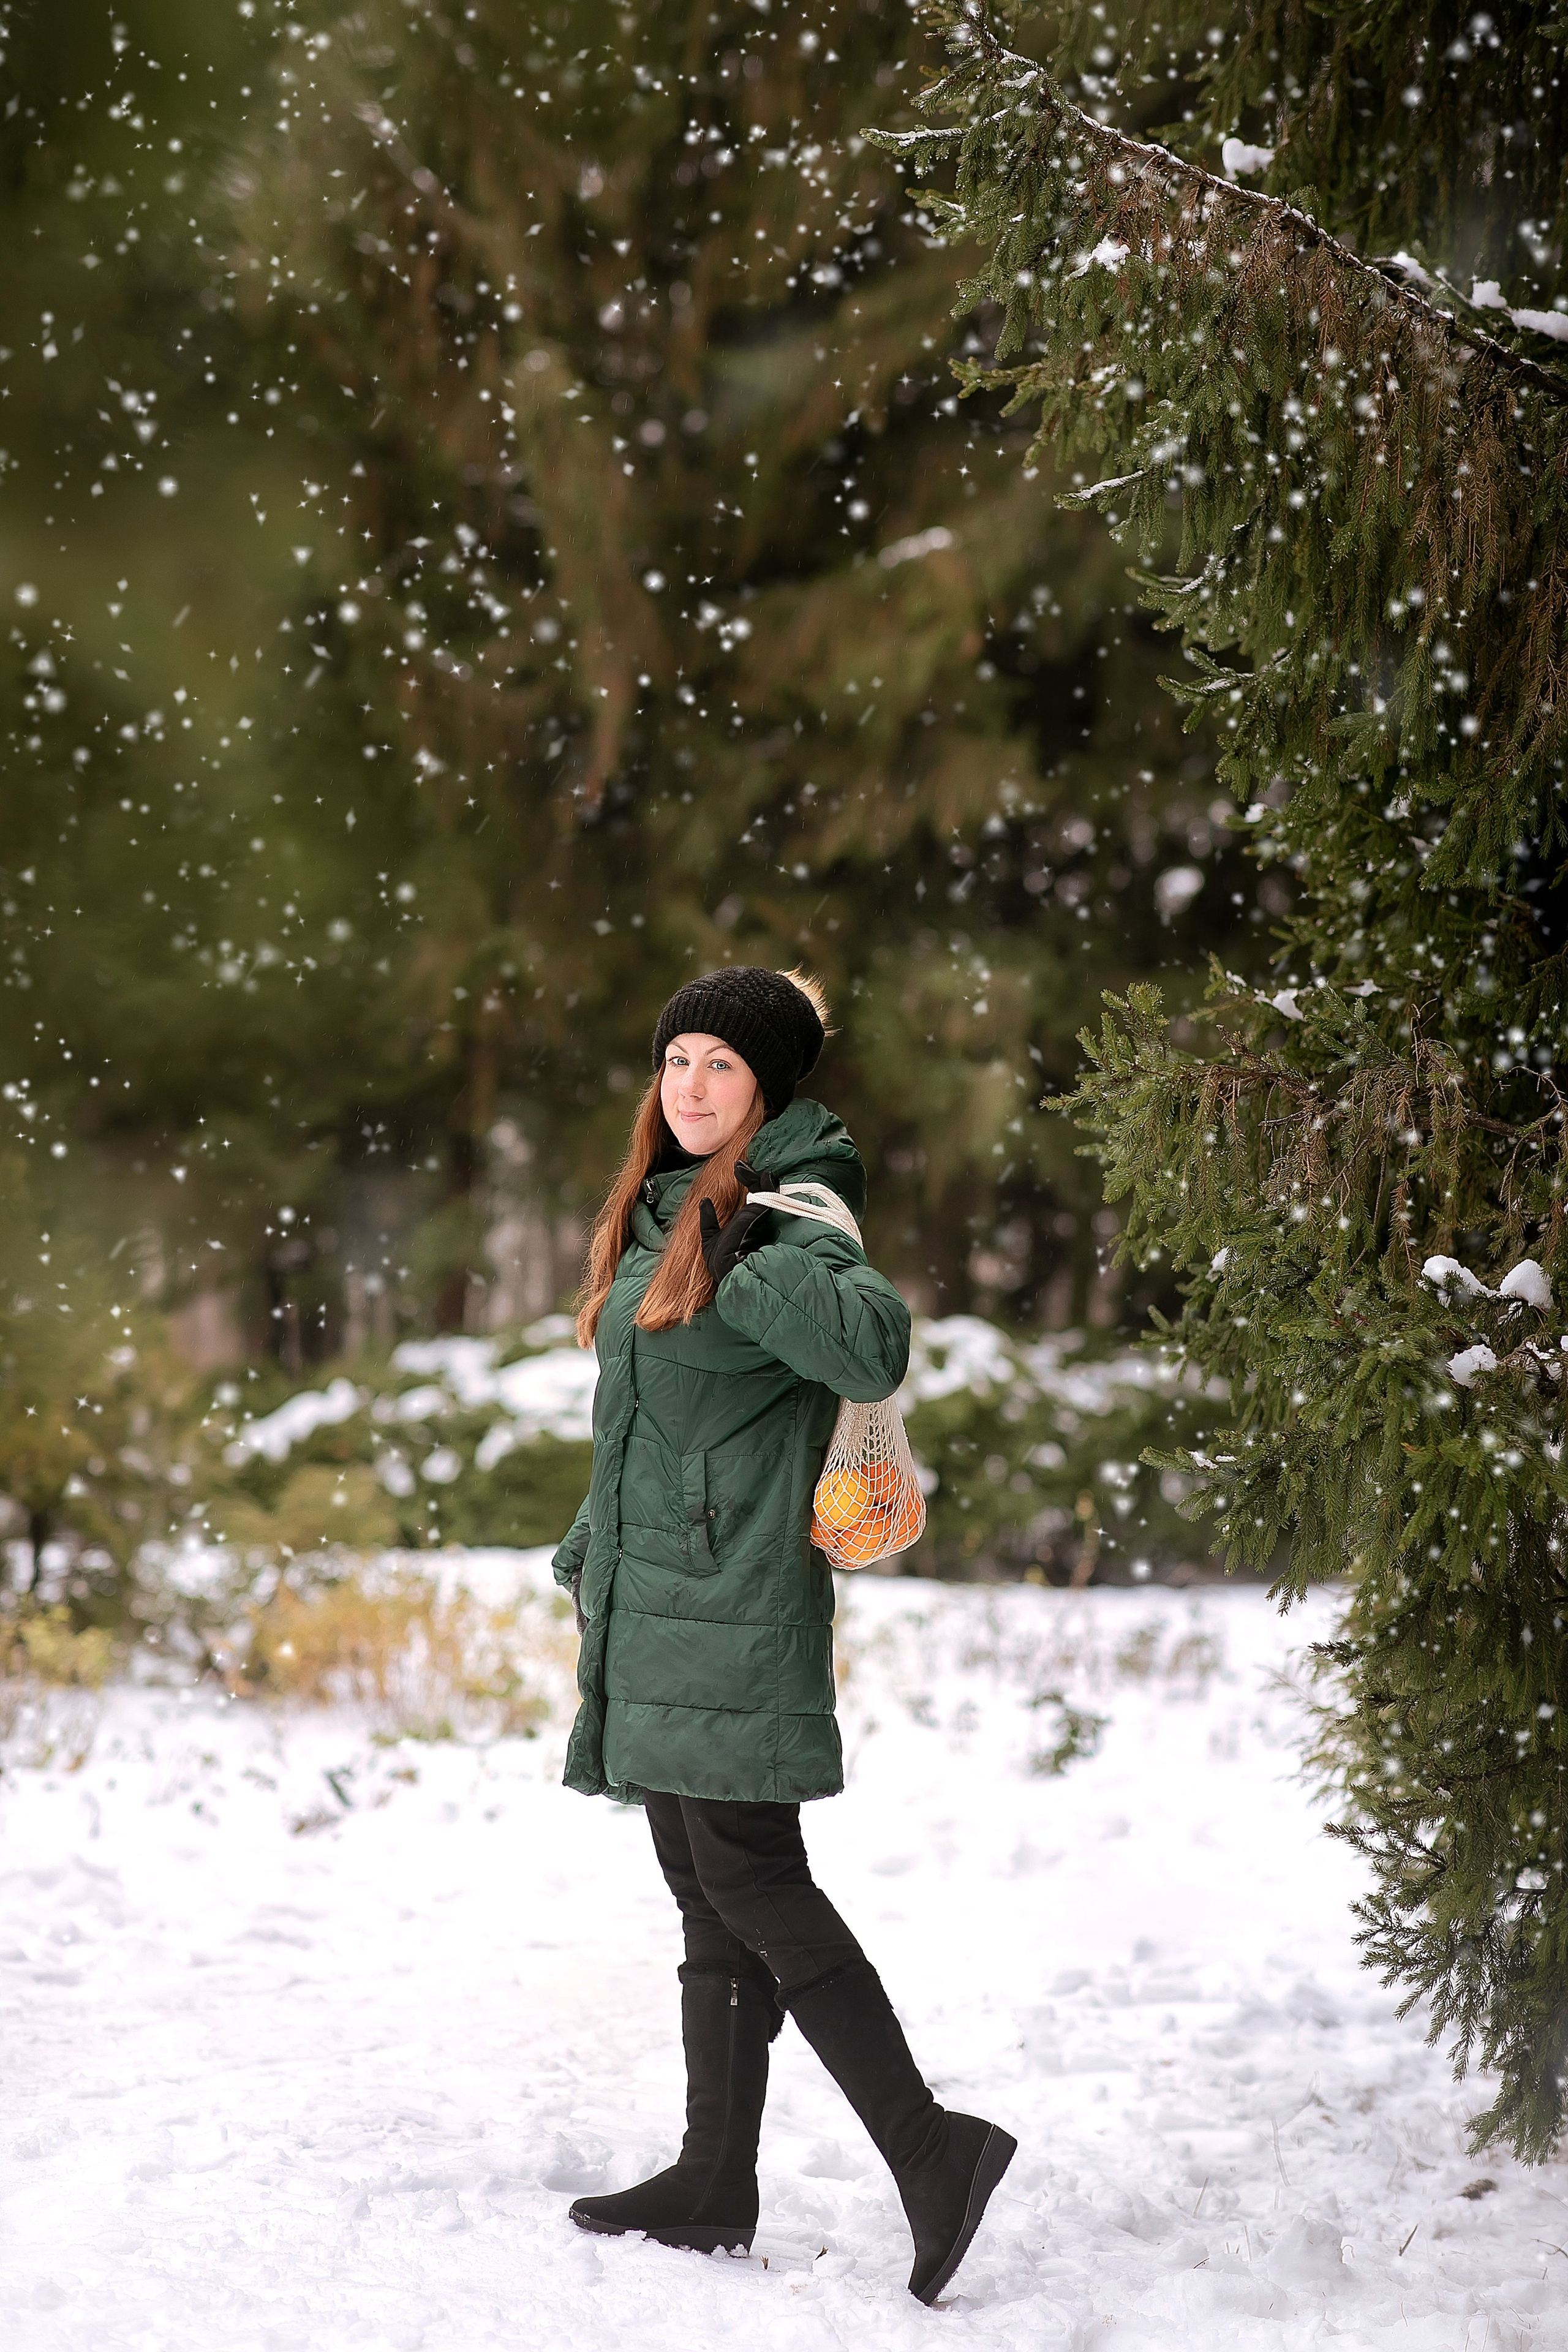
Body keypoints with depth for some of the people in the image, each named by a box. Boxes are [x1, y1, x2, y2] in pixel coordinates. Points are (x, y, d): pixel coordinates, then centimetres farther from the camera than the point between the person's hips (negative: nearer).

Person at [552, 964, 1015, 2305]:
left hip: (736, 1603, -9)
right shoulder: (664, 1212, 16)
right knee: (708, 1897, 11)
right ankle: (715, 2184, 16)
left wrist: (733, 1262, -28)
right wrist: (589, 1553, 27)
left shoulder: (787, 1214, -11)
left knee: (751, 1887, -11)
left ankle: (932, 2150, -6)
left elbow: (875, 1346, -31)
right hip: (653, 1603, 9)